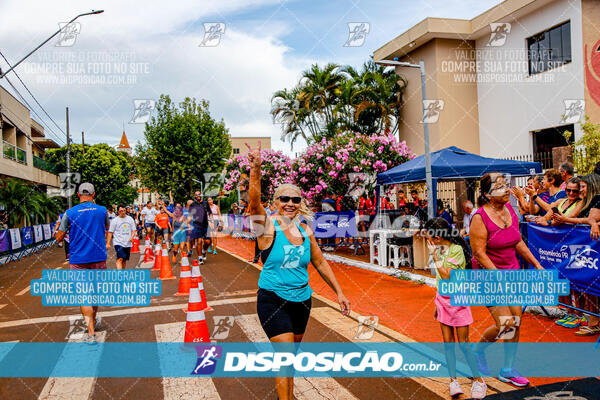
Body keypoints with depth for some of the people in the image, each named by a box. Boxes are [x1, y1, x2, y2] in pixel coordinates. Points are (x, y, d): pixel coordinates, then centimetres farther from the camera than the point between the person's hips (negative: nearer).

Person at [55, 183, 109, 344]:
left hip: (78, 260, -2)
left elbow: (59, 238, 0)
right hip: (99, 258, 2)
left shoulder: (69, 213, -6)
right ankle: (92, 321, 38)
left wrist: (60, 226, 22)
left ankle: (91, 333, -8)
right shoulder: (102, 210, -1)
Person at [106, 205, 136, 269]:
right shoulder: (114, 220, -2)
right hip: (118, 243, -4)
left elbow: (133, 230, 12)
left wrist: (132, 237, -9)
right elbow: (110, 232, -2)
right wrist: (108, 243, -8)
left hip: (128, 243, 4)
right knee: (120, 259, -17)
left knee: (124, 260, 13)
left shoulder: (130, 219, 8)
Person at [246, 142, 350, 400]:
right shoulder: (268, 227, -12)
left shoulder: (305, 231, 2)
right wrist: (255, 169, -47)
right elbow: (254, 202, -32)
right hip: (273, 300, -5)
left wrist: (339, 293, 9)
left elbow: (320, 263, 11)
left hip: (301, 299, 5)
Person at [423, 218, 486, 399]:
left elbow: (447, 277, -24)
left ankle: (478, 380, 15)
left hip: (457, 300, -7)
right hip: (443, 299, 7)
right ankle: (453, 380, 13)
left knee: (463, 343, 0)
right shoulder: (440, 250, 5)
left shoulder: (456, 250, -17)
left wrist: (435, 256, -21)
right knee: (448, 342, 7)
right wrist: (438, 305, 18)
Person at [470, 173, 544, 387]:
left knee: (516, 323, 7)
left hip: (513, 273, 7)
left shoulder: (510, 209, 3)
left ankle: (508, 370, 22)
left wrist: (537, 265, 12)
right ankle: (478, 349, 20)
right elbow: (479, 253, -19)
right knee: (505, 324, -10)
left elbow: (518, 243, 13)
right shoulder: (480, 218, -19)